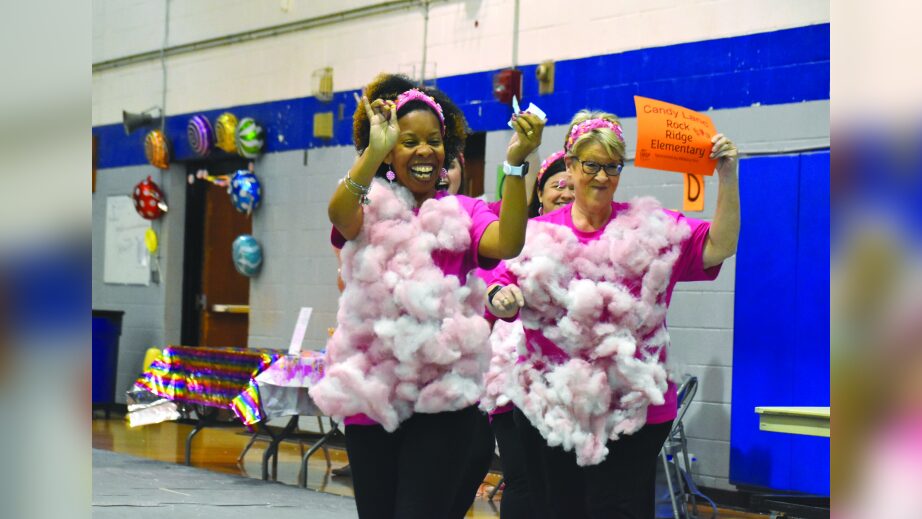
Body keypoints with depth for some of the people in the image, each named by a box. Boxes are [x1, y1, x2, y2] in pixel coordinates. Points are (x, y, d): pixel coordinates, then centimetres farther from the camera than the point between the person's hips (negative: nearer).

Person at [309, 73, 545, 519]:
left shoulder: (462, 213, 3)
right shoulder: (370, 209, 3)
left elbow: (508, 244, -17)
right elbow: (339, 215, -21)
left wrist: (516, 164, -31)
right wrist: (374, 152, -38)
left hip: (443, 397, -1)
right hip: (371, 394, 1)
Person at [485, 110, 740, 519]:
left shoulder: (652, 228, 2)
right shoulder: (538, 233, 4)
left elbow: (718, 247, -7)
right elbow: (503, 290, 3)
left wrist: (727, 179, -17)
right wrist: (502, 301, -20)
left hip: (630, 411, -2)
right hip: (551, 406, 2)